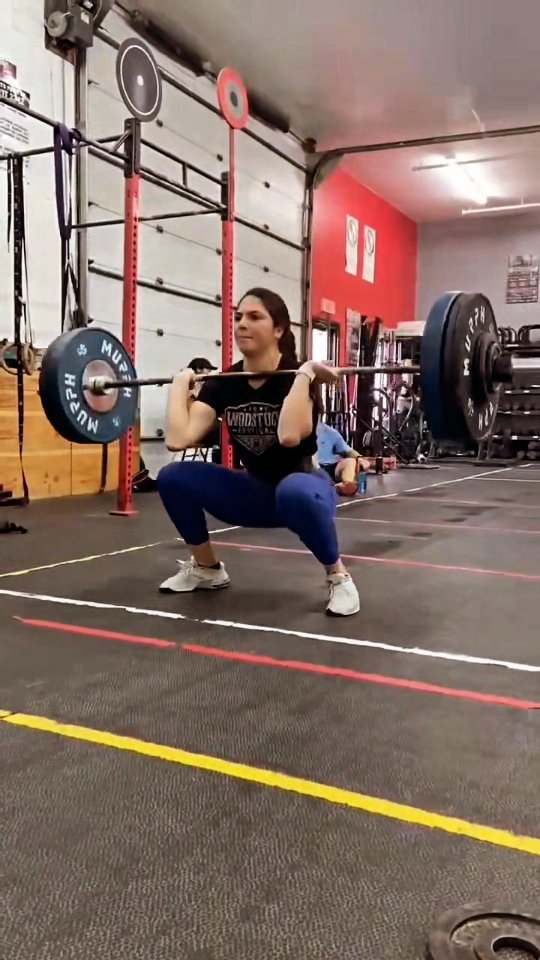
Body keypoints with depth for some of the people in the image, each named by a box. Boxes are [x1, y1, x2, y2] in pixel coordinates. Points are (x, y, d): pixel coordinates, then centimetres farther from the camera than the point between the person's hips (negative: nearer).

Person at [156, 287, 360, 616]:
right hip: (255, 491, 5)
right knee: (173, 477, -13)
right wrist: (181, 384, -10)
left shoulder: (298, 377, -19)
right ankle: (207, 569, 9)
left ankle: (339, 577, -15)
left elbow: (289, 436, -41)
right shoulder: (223, 383, -5)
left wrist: (305, 375, -34)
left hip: (303, 488, -5)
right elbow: (179, 439, -19)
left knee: (293, 492, -42)